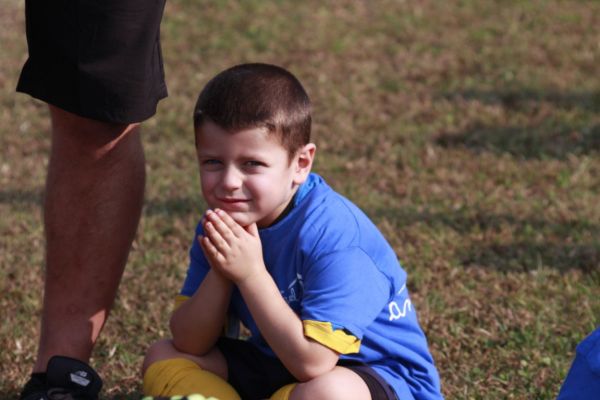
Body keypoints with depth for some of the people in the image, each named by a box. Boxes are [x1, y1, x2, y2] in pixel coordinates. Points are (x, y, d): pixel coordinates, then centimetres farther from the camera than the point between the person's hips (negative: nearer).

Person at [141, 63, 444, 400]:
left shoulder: (333, 232, -25)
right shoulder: (223, 223, -4)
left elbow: (312, 363, -30)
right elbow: (190, 344, -6)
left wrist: (251, 273, -31)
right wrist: (220, 273, -23)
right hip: (274, 367, 7)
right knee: (162, 358, -1)